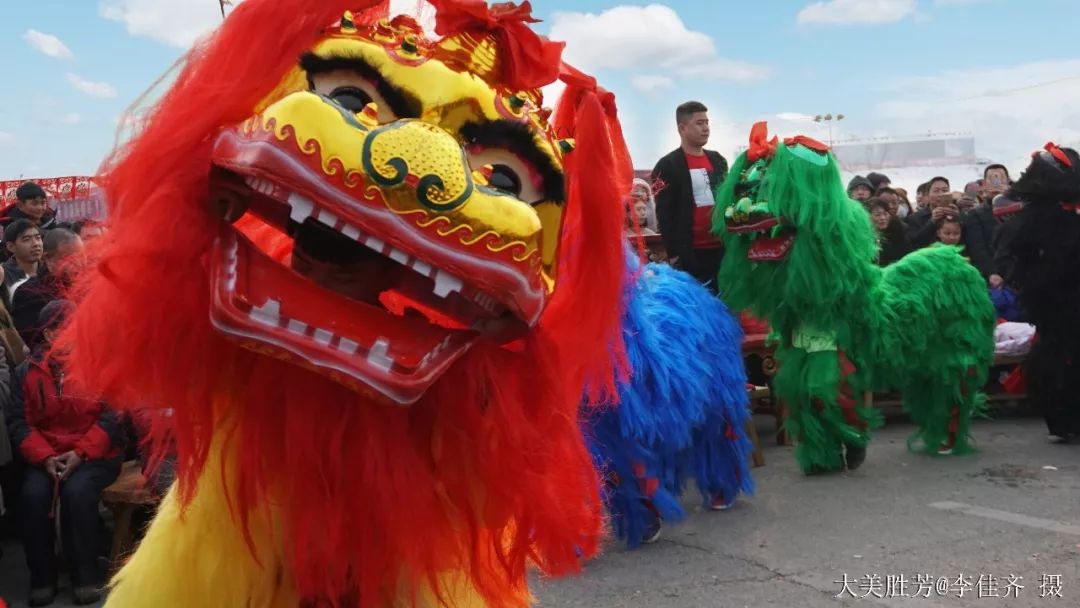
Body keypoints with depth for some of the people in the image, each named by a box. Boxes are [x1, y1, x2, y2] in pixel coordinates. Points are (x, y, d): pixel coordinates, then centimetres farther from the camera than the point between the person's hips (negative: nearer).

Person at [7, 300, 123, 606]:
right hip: (46, 457, 2)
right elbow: (19, 422, 2)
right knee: (33, 494, -26)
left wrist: (81, 453, -17)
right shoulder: (27, 372, 6)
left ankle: (85, 576, -17)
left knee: (77, 491, -31)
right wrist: (45, 457, -14)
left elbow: (112, 417, -7)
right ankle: (42, 578, -10)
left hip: (95, 455, -2)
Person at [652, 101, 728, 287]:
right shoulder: (667, 166, -4)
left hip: (720, 247, 6)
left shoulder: (718, 160, 16)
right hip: (690, 252, -6)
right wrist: (673, 254, -13)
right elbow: (665, 214, -8)